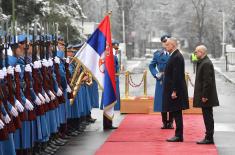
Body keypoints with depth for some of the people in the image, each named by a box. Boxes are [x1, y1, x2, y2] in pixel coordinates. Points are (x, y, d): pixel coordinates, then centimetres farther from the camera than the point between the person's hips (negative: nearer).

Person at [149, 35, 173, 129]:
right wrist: (156, 74, -1)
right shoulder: (157, 54, 7)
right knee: (162, 101, 5)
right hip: (161, 81, 2)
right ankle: (164, 122, 15)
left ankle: (170, 122, 12)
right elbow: (151, 65, 13)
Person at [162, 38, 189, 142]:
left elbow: (177, 75, -21)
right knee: (176, 113, 11)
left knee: (177, 113, -5)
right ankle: (178, 135, 16)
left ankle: (179, 136, -1)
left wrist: (174, 91, -22)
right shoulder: (175, 55, 14)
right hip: (173, 89, 10)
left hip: (176, 90, -10)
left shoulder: (177, 57, -17)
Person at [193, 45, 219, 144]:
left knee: (208, 117, -5)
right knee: (208, 117, 12)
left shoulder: (206, 63, -17)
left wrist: (204, 96, -21)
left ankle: (209, 138, -1)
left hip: (206, 96, -10)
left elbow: (207, 81, -22)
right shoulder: (202, 62, 15)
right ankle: (209, 137, 18)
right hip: (205, 95, 10)